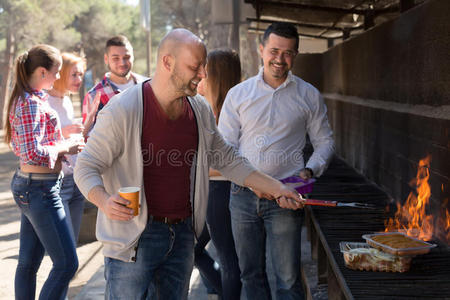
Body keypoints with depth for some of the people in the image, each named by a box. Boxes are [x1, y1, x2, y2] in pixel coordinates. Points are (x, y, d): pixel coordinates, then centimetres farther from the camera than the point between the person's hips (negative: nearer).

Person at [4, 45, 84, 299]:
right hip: (40, 189, -10)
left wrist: (62, 145, 9)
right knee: (67, 263, -6)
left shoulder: (26, 99, 12)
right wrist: (65, 148, -11)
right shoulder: (31, 103, -18)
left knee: (29, 262, 15)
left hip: (27, 185, 10)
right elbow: (34, 153, -24)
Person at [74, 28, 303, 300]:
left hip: (182, 235, 6)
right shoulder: (122, 110, -13)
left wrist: (276, 189, 10)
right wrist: (104, 201, -31)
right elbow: (86, 168, -10)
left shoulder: (200, 111, 6)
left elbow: (228, 161, 16)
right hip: (135, 237, -5)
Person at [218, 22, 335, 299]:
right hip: (243, 195, 2)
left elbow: (325, 141, 11)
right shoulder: (238, 94, 5)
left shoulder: (309, 96, 4)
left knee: (288, 277, -2)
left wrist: (310, 170, -9)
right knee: (250, 273, 12)